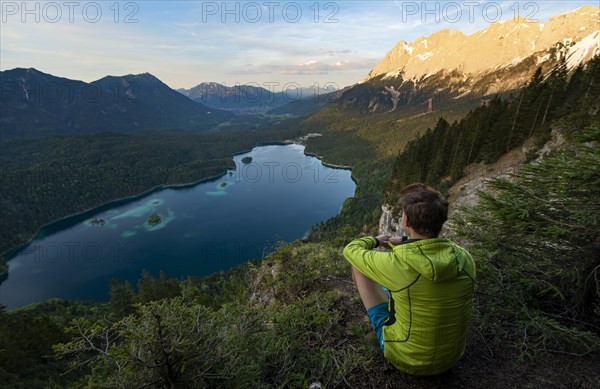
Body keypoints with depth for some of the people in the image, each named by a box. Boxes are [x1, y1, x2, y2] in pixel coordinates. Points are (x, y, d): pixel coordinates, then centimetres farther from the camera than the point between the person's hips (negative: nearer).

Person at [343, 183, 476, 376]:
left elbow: (351, 250, -13)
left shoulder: (395, 264, -33)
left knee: (358, 262, 4)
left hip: (406, 358, -4)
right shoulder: (465, 258, -18)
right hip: (451, 356, 5)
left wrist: (375, 240, 7)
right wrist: (406, 243, 13)